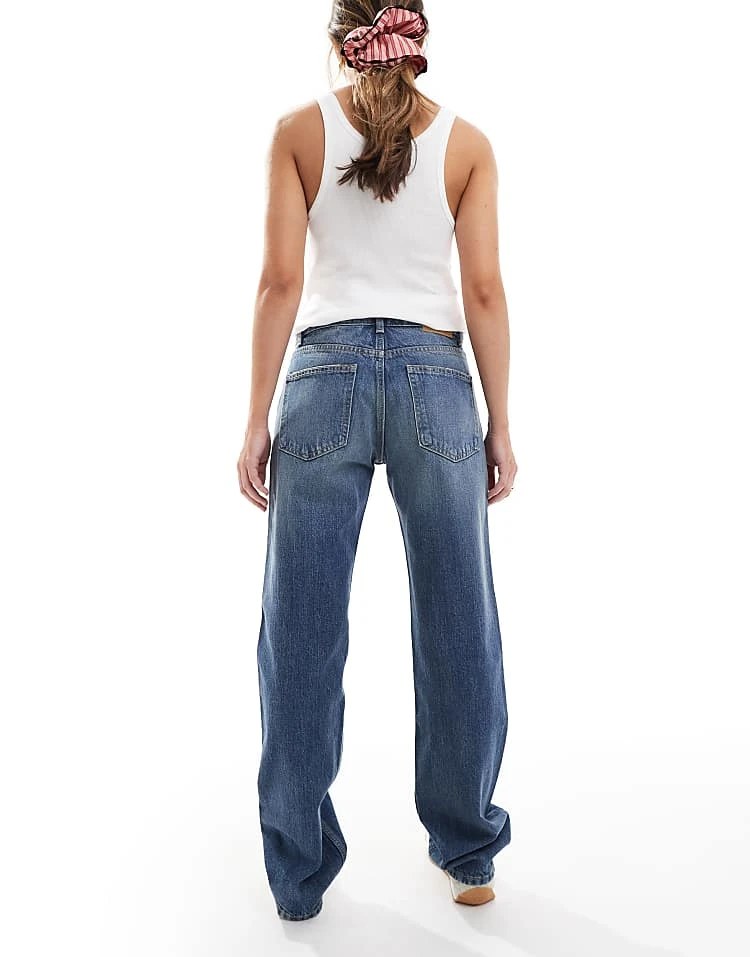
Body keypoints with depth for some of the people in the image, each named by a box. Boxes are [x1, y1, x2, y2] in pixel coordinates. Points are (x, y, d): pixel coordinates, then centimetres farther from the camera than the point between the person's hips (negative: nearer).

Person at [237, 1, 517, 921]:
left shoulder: (299, 131, 3)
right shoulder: (466, 141, 5)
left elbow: (281, 281, -4)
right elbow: (484, 291, 0)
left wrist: (257, 420, -1)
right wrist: (500, 423, 5)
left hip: (326, 377, -1)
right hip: (436, 377, 1)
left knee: (302, 635, 7)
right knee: (456, 628, 11)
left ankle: (300, 873, 19)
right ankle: (468, 854, 26)